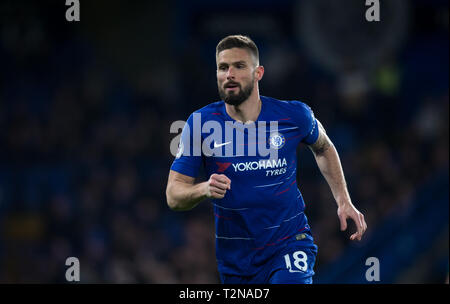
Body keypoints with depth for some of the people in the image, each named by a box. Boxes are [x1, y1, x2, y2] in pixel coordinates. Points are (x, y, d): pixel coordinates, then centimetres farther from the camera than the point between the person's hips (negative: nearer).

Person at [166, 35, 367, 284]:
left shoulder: (294, 115, -6)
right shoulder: (200, 123, -7)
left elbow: (323, 148, 18)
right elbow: (173, 195, -7)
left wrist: (343, 201, 9)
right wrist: (204, 189, -28)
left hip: (289, 243, -2)